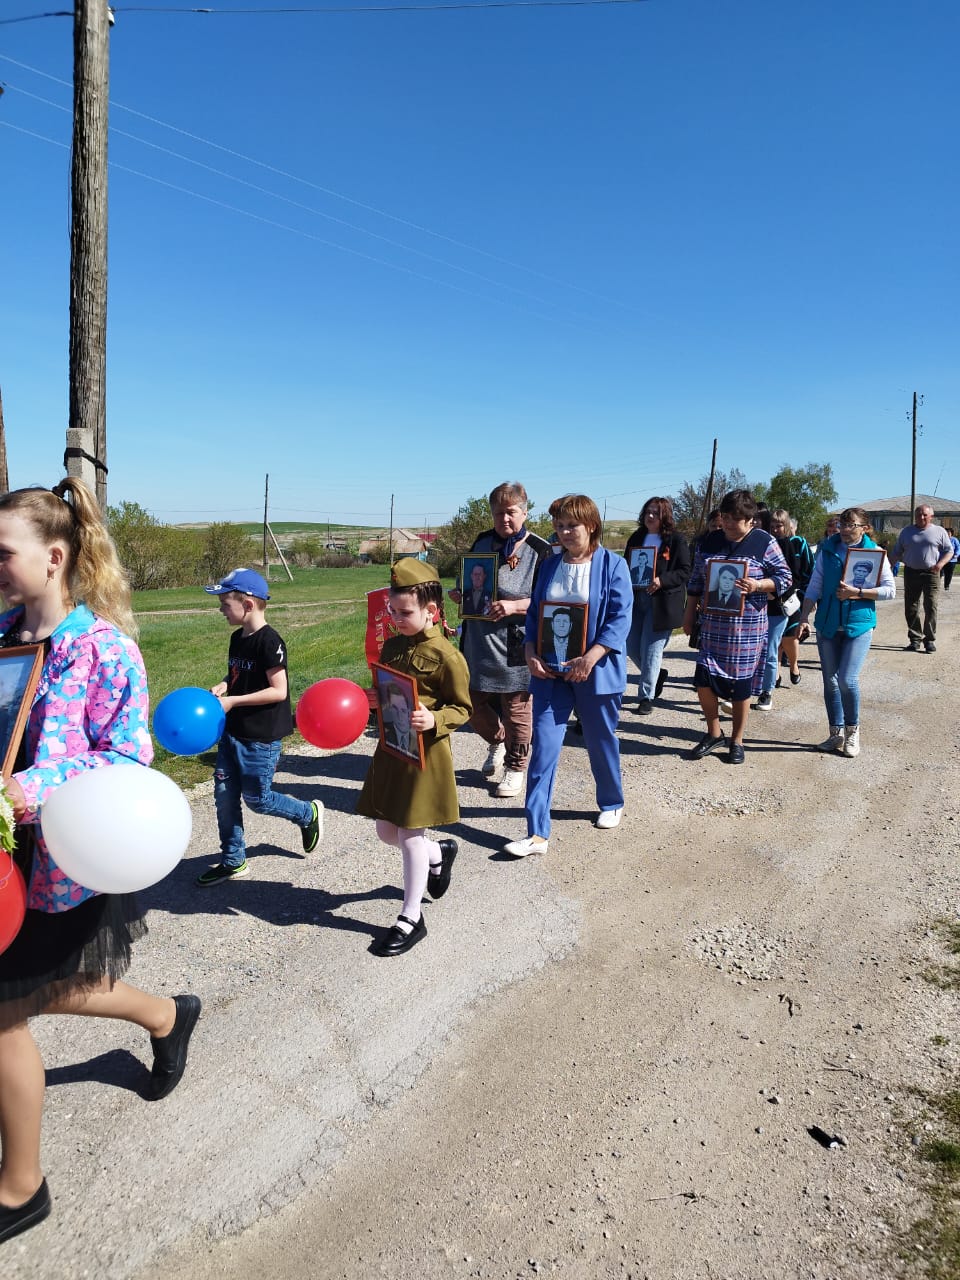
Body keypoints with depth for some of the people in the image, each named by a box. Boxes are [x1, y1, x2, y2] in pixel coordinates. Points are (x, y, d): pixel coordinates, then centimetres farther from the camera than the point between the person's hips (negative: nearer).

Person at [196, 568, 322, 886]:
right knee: (224, 794, 9)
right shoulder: (237, 638, 7)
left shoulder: (269, 642, -19)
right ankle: (233, 861, 23)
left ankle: (308, 814, 29)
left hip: (261, 737, -8)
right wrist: (223, 686, -2)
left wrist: (234, 701, -21)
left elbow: (279, 690, -21)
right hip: (233, 730, 8)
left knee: (257, 798, 3)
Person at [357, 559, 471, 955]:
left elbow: (463, 707, -11)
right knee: (386, 830, 15)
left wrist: (434, 721, -28)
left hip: (425, 754, -7)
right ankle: (440, 853, 45)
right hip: (389, 749, 8)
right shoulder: (392, 647, 6)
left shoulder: (445, 655, -16)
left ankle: (411, 919, 18)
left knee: (410, 833, 1)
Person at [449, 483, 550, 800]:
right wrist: (459, 594, -1)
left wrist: (514, 606, -23)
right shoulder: (482, 541, 7)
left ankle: (516, 767, 27)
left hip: (515, 646, -5)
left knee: (516, 707, 6)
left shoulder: (539, 550, -9)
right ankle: (497, 742, 43)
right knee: (474, 704, 13)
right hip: (478, 642, 5)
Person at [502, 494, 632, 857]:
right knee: (543, 747, -4)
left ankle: (611, 804, 40)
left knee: (601, 742, 14)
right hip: (550, 671, 3)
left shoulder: (612, 565, -5)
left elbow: (620, 618, -12)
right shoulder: (549, 566, 7)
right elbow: (534, 613, 10)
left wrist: (590, 658, -22)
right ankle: (537, 833, -1)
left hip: (596, 672, -3)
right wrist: (530, 653, -6)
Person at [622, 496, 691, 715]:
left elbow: (685, 571, -7)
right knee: (631, 648, 8)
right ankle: (657, 674, 35)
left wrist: (662, 581, -21)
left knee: (650, 650, -4)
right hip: (636, 599, 6)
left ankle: (646, 697, 7)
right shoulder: (636, 538, 12)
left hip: (662, 603, -5)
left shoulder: (676, 540, -3)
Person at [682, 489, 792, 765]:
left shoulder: (764, 543, -4)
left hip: (748, 628, -3)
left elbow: (784, 578, -2)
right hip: (713, 625, 3)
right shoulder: (709, 542, 7)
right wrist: (689, 614, 12)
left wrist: (758, 585, -20)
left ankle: (737, 741, 22)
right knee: (703, 681, -2)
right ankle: (714, 734, 20)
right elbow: (696, 581, 14)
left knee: (740, 688, 5)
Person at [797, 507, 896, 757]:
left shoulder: (874, 552, -2)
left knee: (847, 680, -12)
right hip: (828, 625, 3)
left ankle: (852, 731, 10)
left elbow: (890, 590, -3)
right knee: (830, 681, 7)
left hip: (859, 624, -3)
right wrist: (804, 617, -5)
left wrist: (857, 592, -14)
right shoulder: (827, 550, 3)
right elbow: (814, 587, 4)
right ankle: (836, 734, 20)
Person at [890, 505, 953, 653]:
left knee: (931, 607, -7)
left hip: (931, 574, -2)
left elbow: (949, 551, 6)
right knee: (911, 608, 2)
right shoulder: (906, 531, 12)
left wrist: (941, 563, -14)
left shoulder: (939, 531, 7)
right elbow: (896, 552, 12)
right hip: (911, 573, 2)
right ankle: (914, 638, 11)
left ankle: (930, 639, 1)